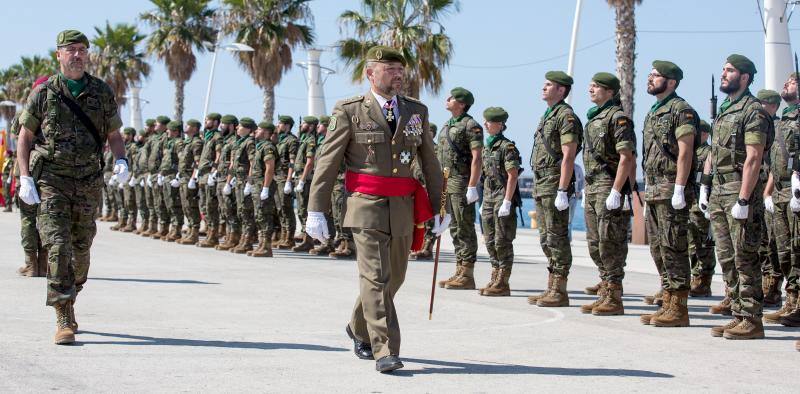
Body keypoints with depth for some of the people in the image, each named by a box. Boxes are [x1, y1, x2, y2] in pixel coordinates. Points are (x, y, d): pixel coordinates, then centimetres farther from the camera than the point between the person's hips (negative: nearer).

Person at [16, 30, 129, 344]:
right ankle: (65, 321, -12)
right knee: (58, 248, -13)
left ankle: (67, 303, 32)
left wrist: (121, 161, -8)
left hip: (89, 184, 3)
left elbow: (114, 135, 12)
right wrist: (25, 179, -5)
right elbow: (25, 137, 4)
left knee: (81, 250, 10)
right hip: (52, 182, -3)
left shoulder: (102, 92, 7)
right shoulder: (43, 93, 1)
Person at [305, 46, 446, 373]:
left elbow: (430, 161, 15)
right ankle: (386, 351, -10)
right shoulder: (349, 112, -2)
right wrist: (316, 210, -8)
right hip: (367, 207, -5)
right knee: (376, 278, -11)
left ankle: (360, 329, 37)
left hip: (403, 208, 5)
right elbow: (327, 163, -3)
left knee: (394, 277, 14)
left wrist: (439, 207, 11)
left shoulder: (417, 111, 10)